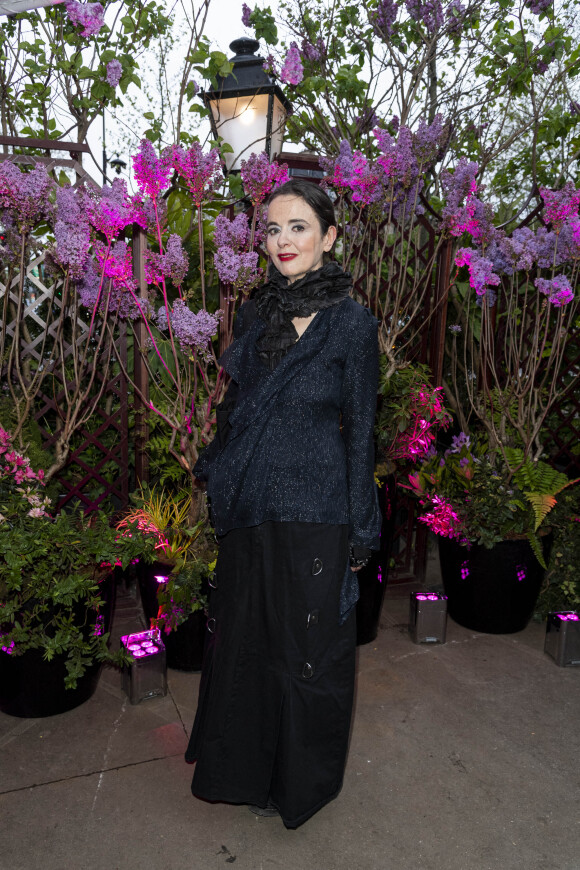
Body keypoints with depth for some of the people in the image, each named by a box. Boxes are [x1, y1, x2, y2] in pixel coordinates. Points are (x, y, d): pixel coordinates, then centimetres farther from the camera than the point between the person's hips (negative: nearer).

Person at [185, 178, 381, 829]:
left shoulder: (350, 322, -10)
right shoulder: (253, 317, 6)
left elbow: (360, 429, -7)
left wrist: (359, 531, -7)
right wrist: (219, 492, 12)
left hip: (314, 513, -5)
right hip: (249, 510, 5)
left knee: (308, 647, 12)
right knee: (245, 640, 19)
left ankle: (303, 778, 39)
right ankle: (249, 767, 45)